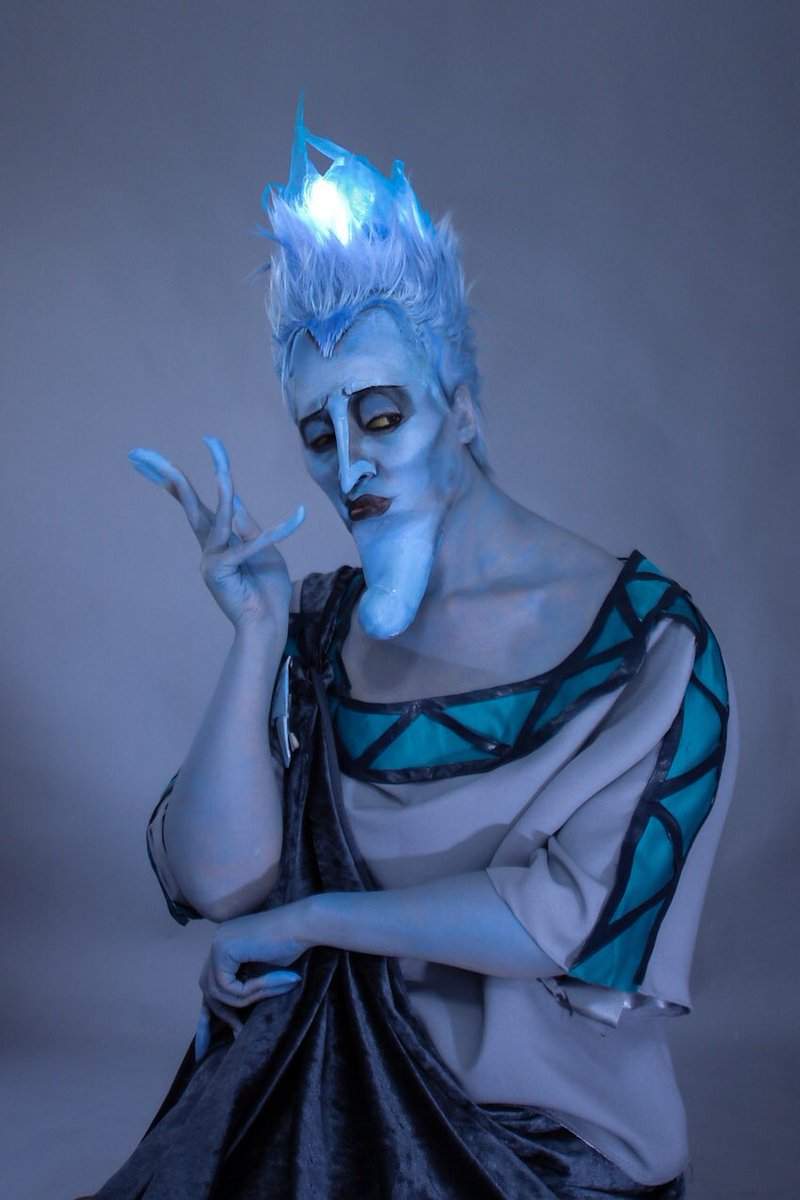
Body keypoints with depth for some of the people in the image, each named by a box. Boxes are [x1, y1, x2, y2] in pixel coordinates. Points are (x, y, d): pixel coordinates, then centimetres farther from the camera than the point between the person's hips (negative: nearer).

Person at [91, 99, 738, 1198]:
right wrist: (256, 637, -16)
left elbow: (577, 921, -17)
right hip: (319, 1097, 3)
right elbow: (216, 882, -7)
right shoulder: (319, 626, 0)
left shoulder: (653, 646, -10)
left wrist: (305, 917, -10)